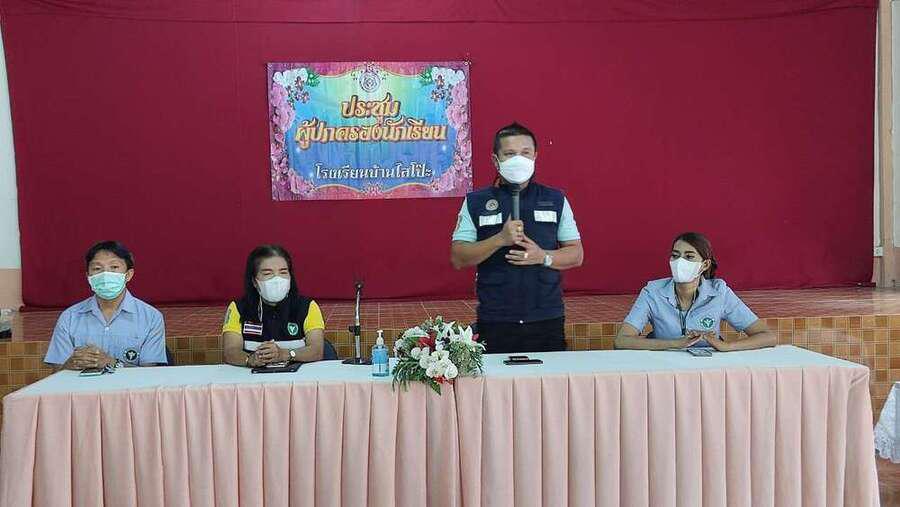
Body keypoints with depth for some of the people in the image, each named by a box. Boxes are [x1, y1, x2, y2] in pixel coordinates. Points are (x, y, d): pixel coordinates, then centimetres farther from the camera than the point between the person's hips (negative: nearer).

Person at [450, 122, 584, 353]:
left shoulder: (556, 200, 10)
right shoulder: (475, 202, 5)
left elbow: (576, 255, 9)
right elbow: (458, 258, -1)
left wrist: (543, 257, -10)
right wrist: (500, 240, -14)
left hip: (547, 319, 1)